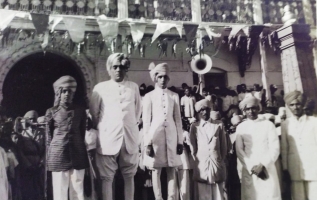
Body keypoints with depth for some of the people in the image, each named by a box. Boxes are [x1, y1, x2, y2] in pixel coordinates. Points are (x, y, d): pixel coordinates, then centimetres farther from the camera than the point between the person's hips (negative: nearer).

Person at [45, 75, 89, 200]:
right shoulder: (51, 112, 3)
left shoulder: (80, 111, 7)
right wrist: (49, 157, 6)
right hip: (59, 155, -1)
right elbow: (48, 138, 7)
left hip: (77, 154, 1)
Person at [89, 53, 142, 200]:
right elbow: (93, 113, 10)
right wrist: (102, 129, 10)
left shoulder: (134, 87, 8)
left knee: (129, 176, 10)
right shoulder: (100, 88, 4)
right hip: (108, 139, -1)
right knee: (107, 178, 2)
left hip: (130, 138, 2)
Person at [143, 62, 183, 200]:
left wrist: (180, 141, 4)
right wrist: (147, 143, -6)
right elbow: (146, 121, -1)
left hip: (171, 137, 2)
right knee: (156, 171, 3)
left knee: (171, 170, 4)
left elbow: (178, 119, 9)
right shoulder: (149, 96, 2)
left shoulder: (174, 96, 9)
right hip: (156, 137, -2)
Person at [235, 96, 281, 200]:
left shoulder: (268, 124, 3)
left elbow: (274, 148, -1)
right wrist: (251, 167, -7)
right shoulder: (241, 127, 6)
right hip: (249, 170, 1)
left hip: (267, 169, -1)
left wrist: (262, 165, -9)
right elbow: (239, 150, 3)